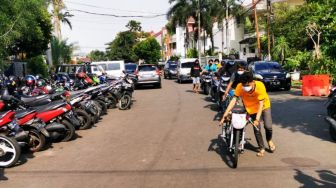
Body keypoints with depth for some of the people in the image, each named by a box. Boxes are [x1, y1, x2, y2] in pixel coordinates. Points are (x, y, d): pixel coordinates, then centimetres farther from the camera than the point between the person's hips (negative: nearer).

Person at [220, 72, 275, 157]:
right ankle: (262, 148, 20)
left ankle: (269, 141, 28)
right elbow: (234, 100, -33)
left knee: (268, 126, -6)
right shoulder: (240, 87, -30)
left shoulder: (260, 86, -35)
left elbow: (261, 104, -33)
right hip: (252, 108, 1)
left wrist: (257, 119, -41)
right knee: (256, 129, -1)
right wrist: (225, 114, -41)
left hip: (264, 105, -1)